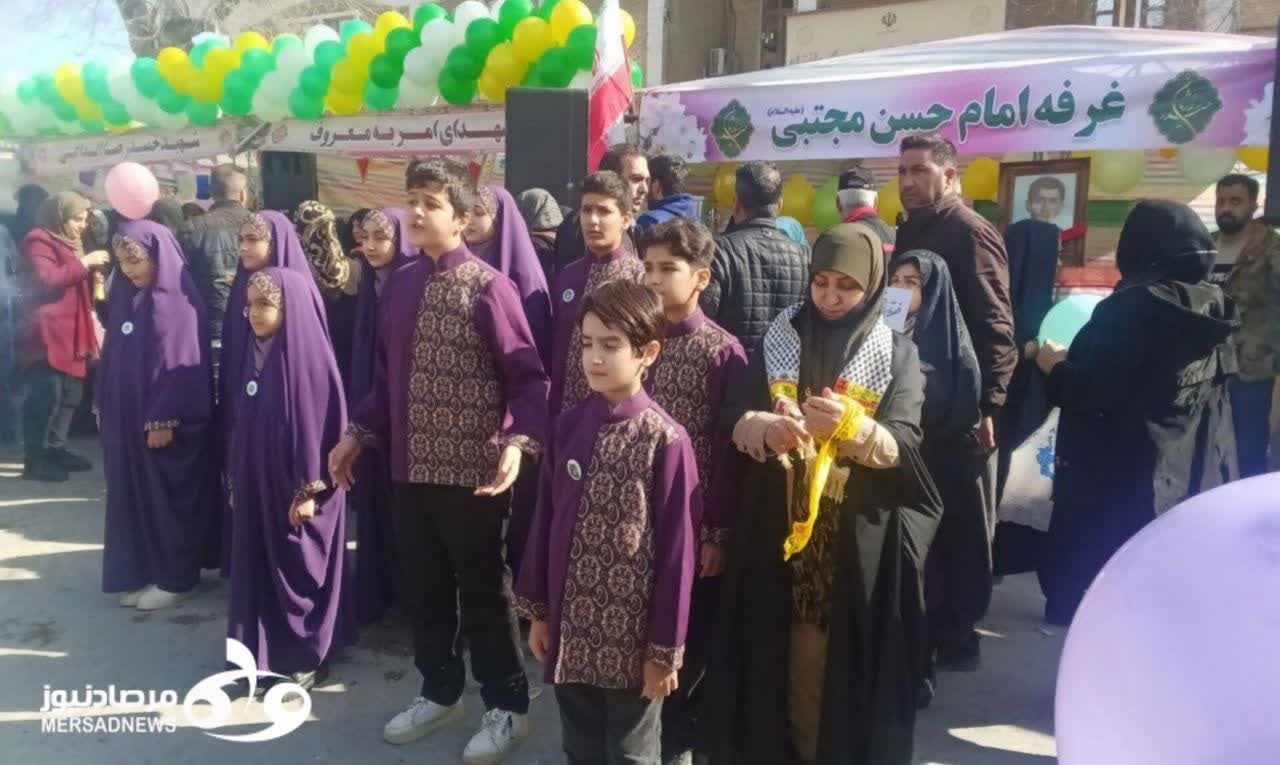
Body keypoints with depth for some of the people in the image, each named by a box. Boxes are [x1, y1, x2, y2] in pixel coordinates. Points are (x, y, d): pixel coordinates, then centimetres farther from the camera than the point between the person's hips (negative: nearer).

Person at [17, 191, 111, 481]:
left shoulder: (66, 243, 24)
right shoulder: (38, 242, -6)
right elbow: (46, 281, -21)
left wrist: (91, 271, 17)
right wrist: (83, 263, -19)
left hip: (69, 335, 10)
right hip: (47, 337, -10)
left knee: (70, 395, 9)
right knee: (46, 397, -13)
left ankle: (55, 449, 18)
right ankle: (36, 460, -8)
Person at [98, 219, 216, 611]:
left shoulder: (178, 299, -14)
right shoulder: (125, 294, 9)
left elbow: (182, 361, -17)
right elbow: (113, 353, 14)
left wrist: (164, 418, -19)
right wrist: (102, 403, 13)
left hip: (165, 421, -7)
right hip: (126, 415, 8)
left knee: (169, 498, 3)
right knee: (133, 495, 13)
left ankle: (175, 578, 16)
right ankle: (140, 572, 26)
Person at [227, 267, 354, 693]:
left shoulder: (309, 355, -15)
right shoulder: (258, 356, 7)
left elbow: (322, 422, -17)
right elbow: (245, 425, 13)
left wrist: (309, 490, -17)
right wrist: (237, 480, 15)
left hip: (296, 487, -7)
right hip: (257, 483, 7)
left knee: (299, 572, 5)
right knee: (260, 569, 13)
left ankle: (308, 657, 19)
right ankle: (268, 653, 27)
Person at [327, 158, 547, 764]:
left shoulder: (488, 287, -12)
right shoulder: (399, 284, 6)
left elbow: (527, 377, -14)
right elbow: (387, 375, 14)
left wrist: (519, 443, -27)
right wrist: (359, 432, 8)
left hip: (472, 473, -6)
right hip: (409, 468, 6)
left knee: (481, 592, 8)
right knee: (421, 588, 18)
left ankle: (507, 707, 27)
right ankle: (440, 692, 39)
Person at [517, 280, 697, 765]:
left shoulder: (665, 439, -16)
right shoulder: (568, 426, 0)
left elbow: (676, 549, -13)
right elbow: (545, 522, 6)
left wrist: (665, 648, -9)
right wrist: (538, 609, 9)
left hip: (633, 636, -4)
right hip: (571, 628, 5)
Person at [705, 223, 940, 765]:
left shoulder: (898, 354, 1)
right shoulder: (781, 340, 5)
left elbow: (902, 445, -10)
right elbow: (734, 416, -3)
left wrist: (850, 425, -30)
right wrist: (764, 426, -26)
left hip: (860, 536, -1)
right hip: (781, 527, 2)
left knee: (851, 657, 4)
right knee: (786, 652, 6)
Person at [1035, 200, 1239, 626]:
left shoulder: (1135, 306, -18)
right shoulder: (1213, 308, 5)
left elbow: (1092, 393, -23)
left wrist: (1055, 366, -4)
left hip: (1122, 479, -8)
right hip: (1191, 478, 8)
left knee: (1088, 583, 5)